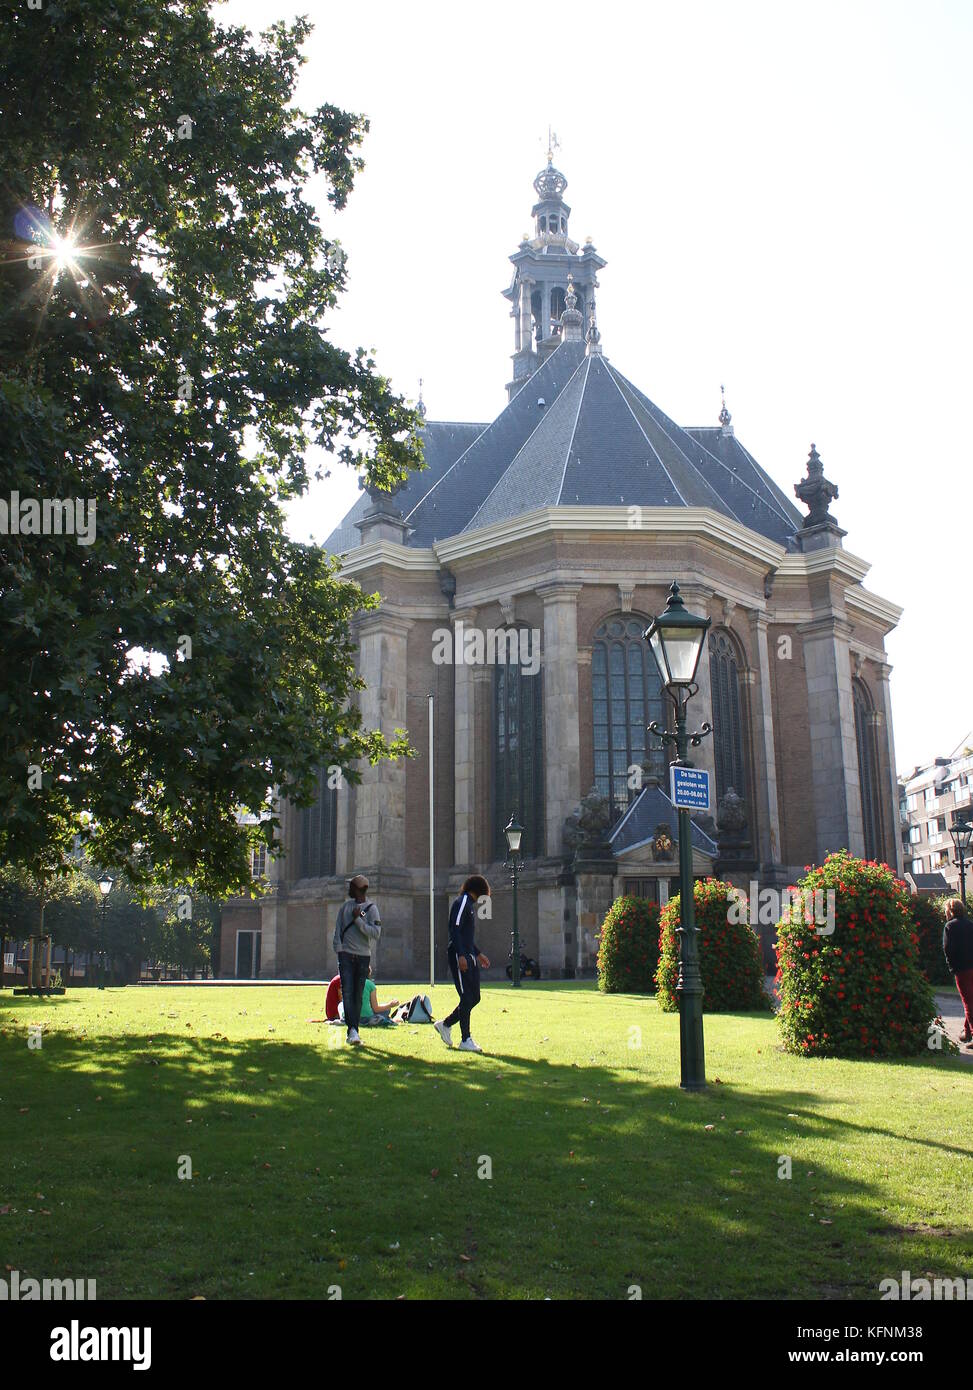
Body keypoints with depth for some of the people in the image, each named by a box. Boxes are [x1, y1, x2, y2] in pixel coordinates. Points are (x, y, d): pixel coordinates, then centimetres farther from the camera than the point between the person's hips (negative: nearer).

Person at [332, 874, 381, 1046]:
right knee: (347, 993, -12)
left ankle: (353, 1031, 11)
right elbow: (338, 930, 12)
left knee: (358, 995, 3)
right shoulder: (345, 906, 12)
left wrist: (358, 920, -14)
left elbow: (376, 933, -12)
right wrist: (338, 950, 0)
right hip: (346, 955, 2)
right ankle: (352, 1030, -19)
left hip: (363, 956, -2)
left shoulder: (371, 909, 0)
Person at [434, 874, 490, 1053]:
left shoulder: (470, 905, 21)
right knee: (467, 998, -8)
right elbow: (455, 930, -19)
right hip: (459, 956, -10)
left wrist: (478, 954, 28)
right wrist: (461, 955, -25)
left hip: (469, 956, 10)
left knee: (474, 997, 9)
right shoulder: (462, 902, -9)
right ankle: (466, 1041, -2)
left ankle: (445, 1025, 22)